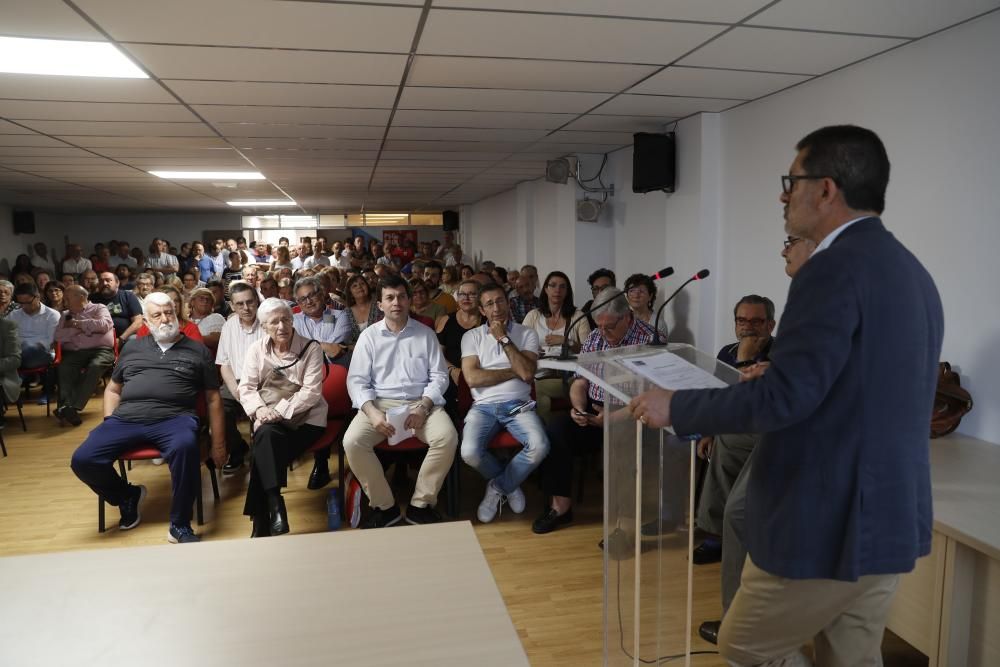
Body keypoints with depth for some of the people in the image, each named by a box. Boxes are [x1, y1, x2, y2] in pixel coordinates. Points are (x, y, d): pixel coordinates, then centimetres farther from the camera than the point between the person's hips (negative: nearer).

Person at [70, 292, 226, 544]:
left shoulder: (197, 350, 12)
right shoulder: (132, 349, 22)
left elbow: (213, 398, 11)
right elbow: (113, 389, 28)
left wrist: (218, 443, 5)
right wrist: (109, 421, 8)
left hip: (174, 419, -3)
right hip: (126, 419, 4)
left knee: (185, 447, -38)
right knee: (83, 460, -19)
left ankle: (180, 525, -21)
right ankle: (128, 496, 13)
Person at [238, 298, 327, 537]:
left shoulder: (310, 349, -4)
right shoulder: (256, 350, 8)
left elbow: (311, 392, -11)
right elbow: (246, 387, 3)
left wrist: (280, 412, -22)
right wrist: (260, 409, -19)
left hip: (305, 417, -3)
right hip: (270, 418, 3)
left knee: (264, 451, -27)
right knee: (266, 436, -33)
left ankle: (262, 523, -15)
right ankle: (275, 506, -27)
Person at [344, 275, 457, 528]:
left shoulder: (426, 334, 8)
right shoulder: (369, 336, 7)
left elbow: (439, 376, 4)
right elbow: (357, 380, 1)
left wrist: (422, 408, -14)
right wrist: (372, 412, -18)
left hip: (420, 403, 0)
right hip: (380, 403, 0)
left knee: (447, 437, -29)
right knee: (352, 441, -27)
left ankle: (420, 504, -12)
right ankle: (384, 506, -10)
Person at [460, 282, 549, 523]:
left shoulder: (526, 334, 8)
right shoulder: (472, 336, 8)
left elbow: (527, 374, -8)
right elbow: (472, 378, -6)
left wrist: (504, 339, -7)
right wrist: (514, 371, -4)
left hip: (518, 404, 0)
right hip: (484, 406, 0)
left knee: (539, 446, -29)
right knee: (470, 452, -28)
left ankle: (497, 488, 0)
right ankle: (510, 485, 6)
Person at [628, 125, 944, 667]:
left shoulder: (835, 267, -20)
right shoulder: (912, 271, 9)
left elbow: (784, 396, -26)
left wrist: (675, 407, -14)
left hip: (826, 522, -9)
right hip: (892, 518, 9)